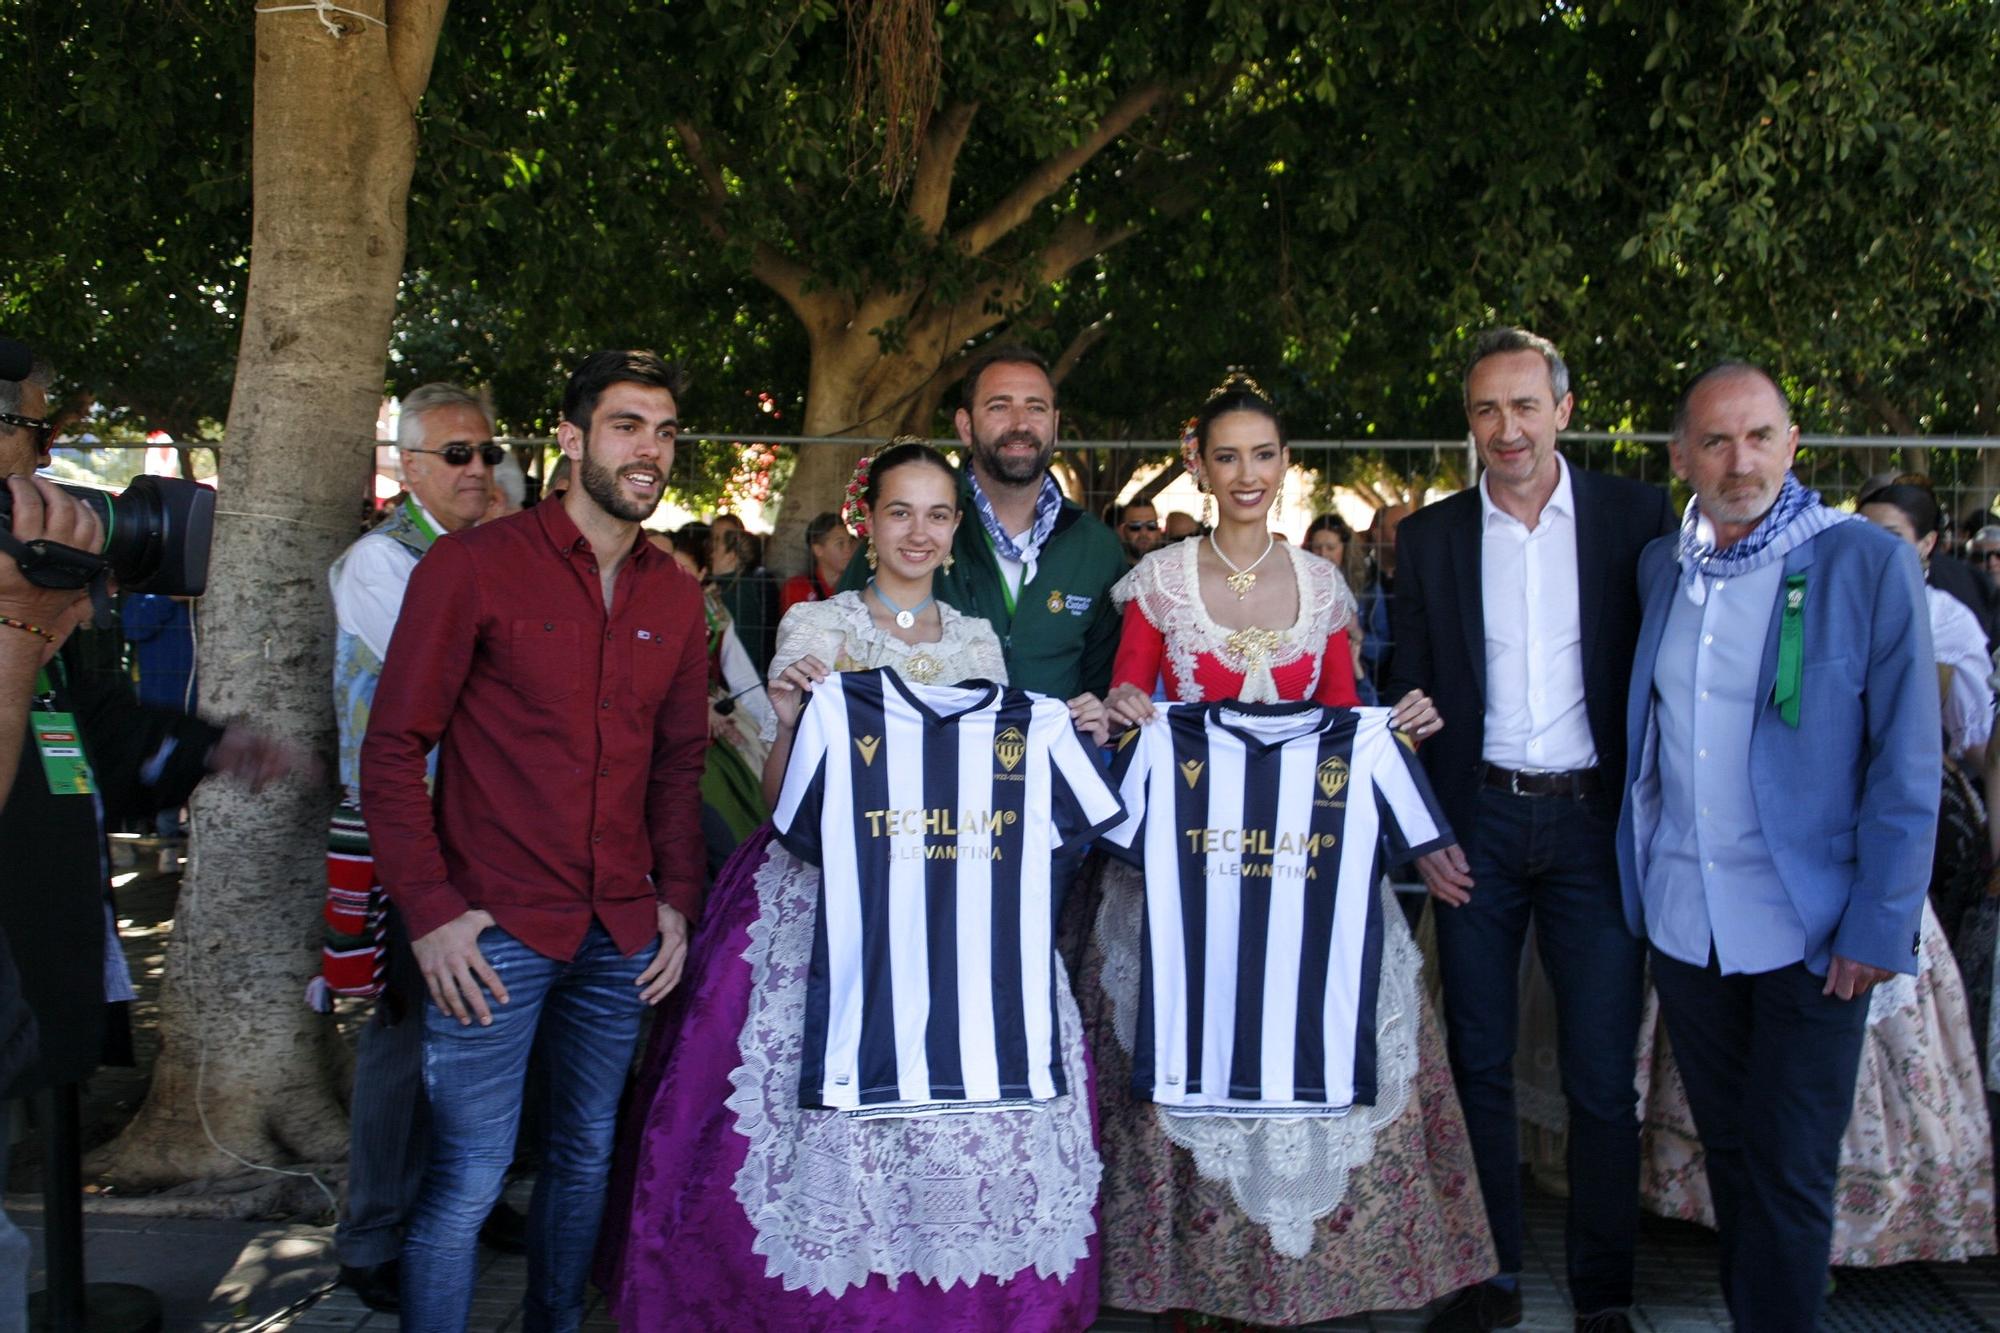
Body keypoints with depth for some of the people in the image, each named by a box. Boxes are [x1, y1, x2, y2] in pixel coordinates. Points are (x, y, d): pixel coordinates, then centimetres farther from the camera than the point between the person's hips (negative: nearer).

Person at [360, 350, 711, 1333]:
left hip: (621, 935, 5)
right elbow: (393, 747, -6)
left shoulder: (674, 596, 9)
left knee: (586, 1154, 17)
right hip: (494, 933, -5)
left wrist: (678, 900, 7)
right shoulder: (472, 566, -6)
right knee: (467, 1179, -1)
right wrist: (429, 911, -12)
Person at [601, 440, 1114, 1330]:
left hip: (962, 903, 3)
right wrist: (790, 717, -20)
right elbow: (782, 799, -2)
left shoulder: (979, 642, 12)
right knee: (843, 1083, -9)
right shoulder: (816, 627, 1)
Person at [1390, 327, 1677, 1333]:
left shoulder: (1635, 517, 1)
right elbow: (1411, 696, 7)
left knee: (1602, 1077, 2)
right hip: (1478, 823, 2)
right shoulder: (1430, 537, 5)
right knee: (1479, 1062, 9)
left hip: (1596, 819, -1)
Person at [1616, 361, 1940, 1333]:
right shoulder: (1659, 567, 6)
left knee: (1789, 1176, 4)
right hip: (1682, 923, 4)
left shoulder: (1870, 566, -8)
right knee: (1727, 1150, 17)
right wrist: (1636, 878, 6)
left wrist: (1880, 928, -13)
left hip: (1809, 932, -4)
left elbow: (1906, 768, -9)